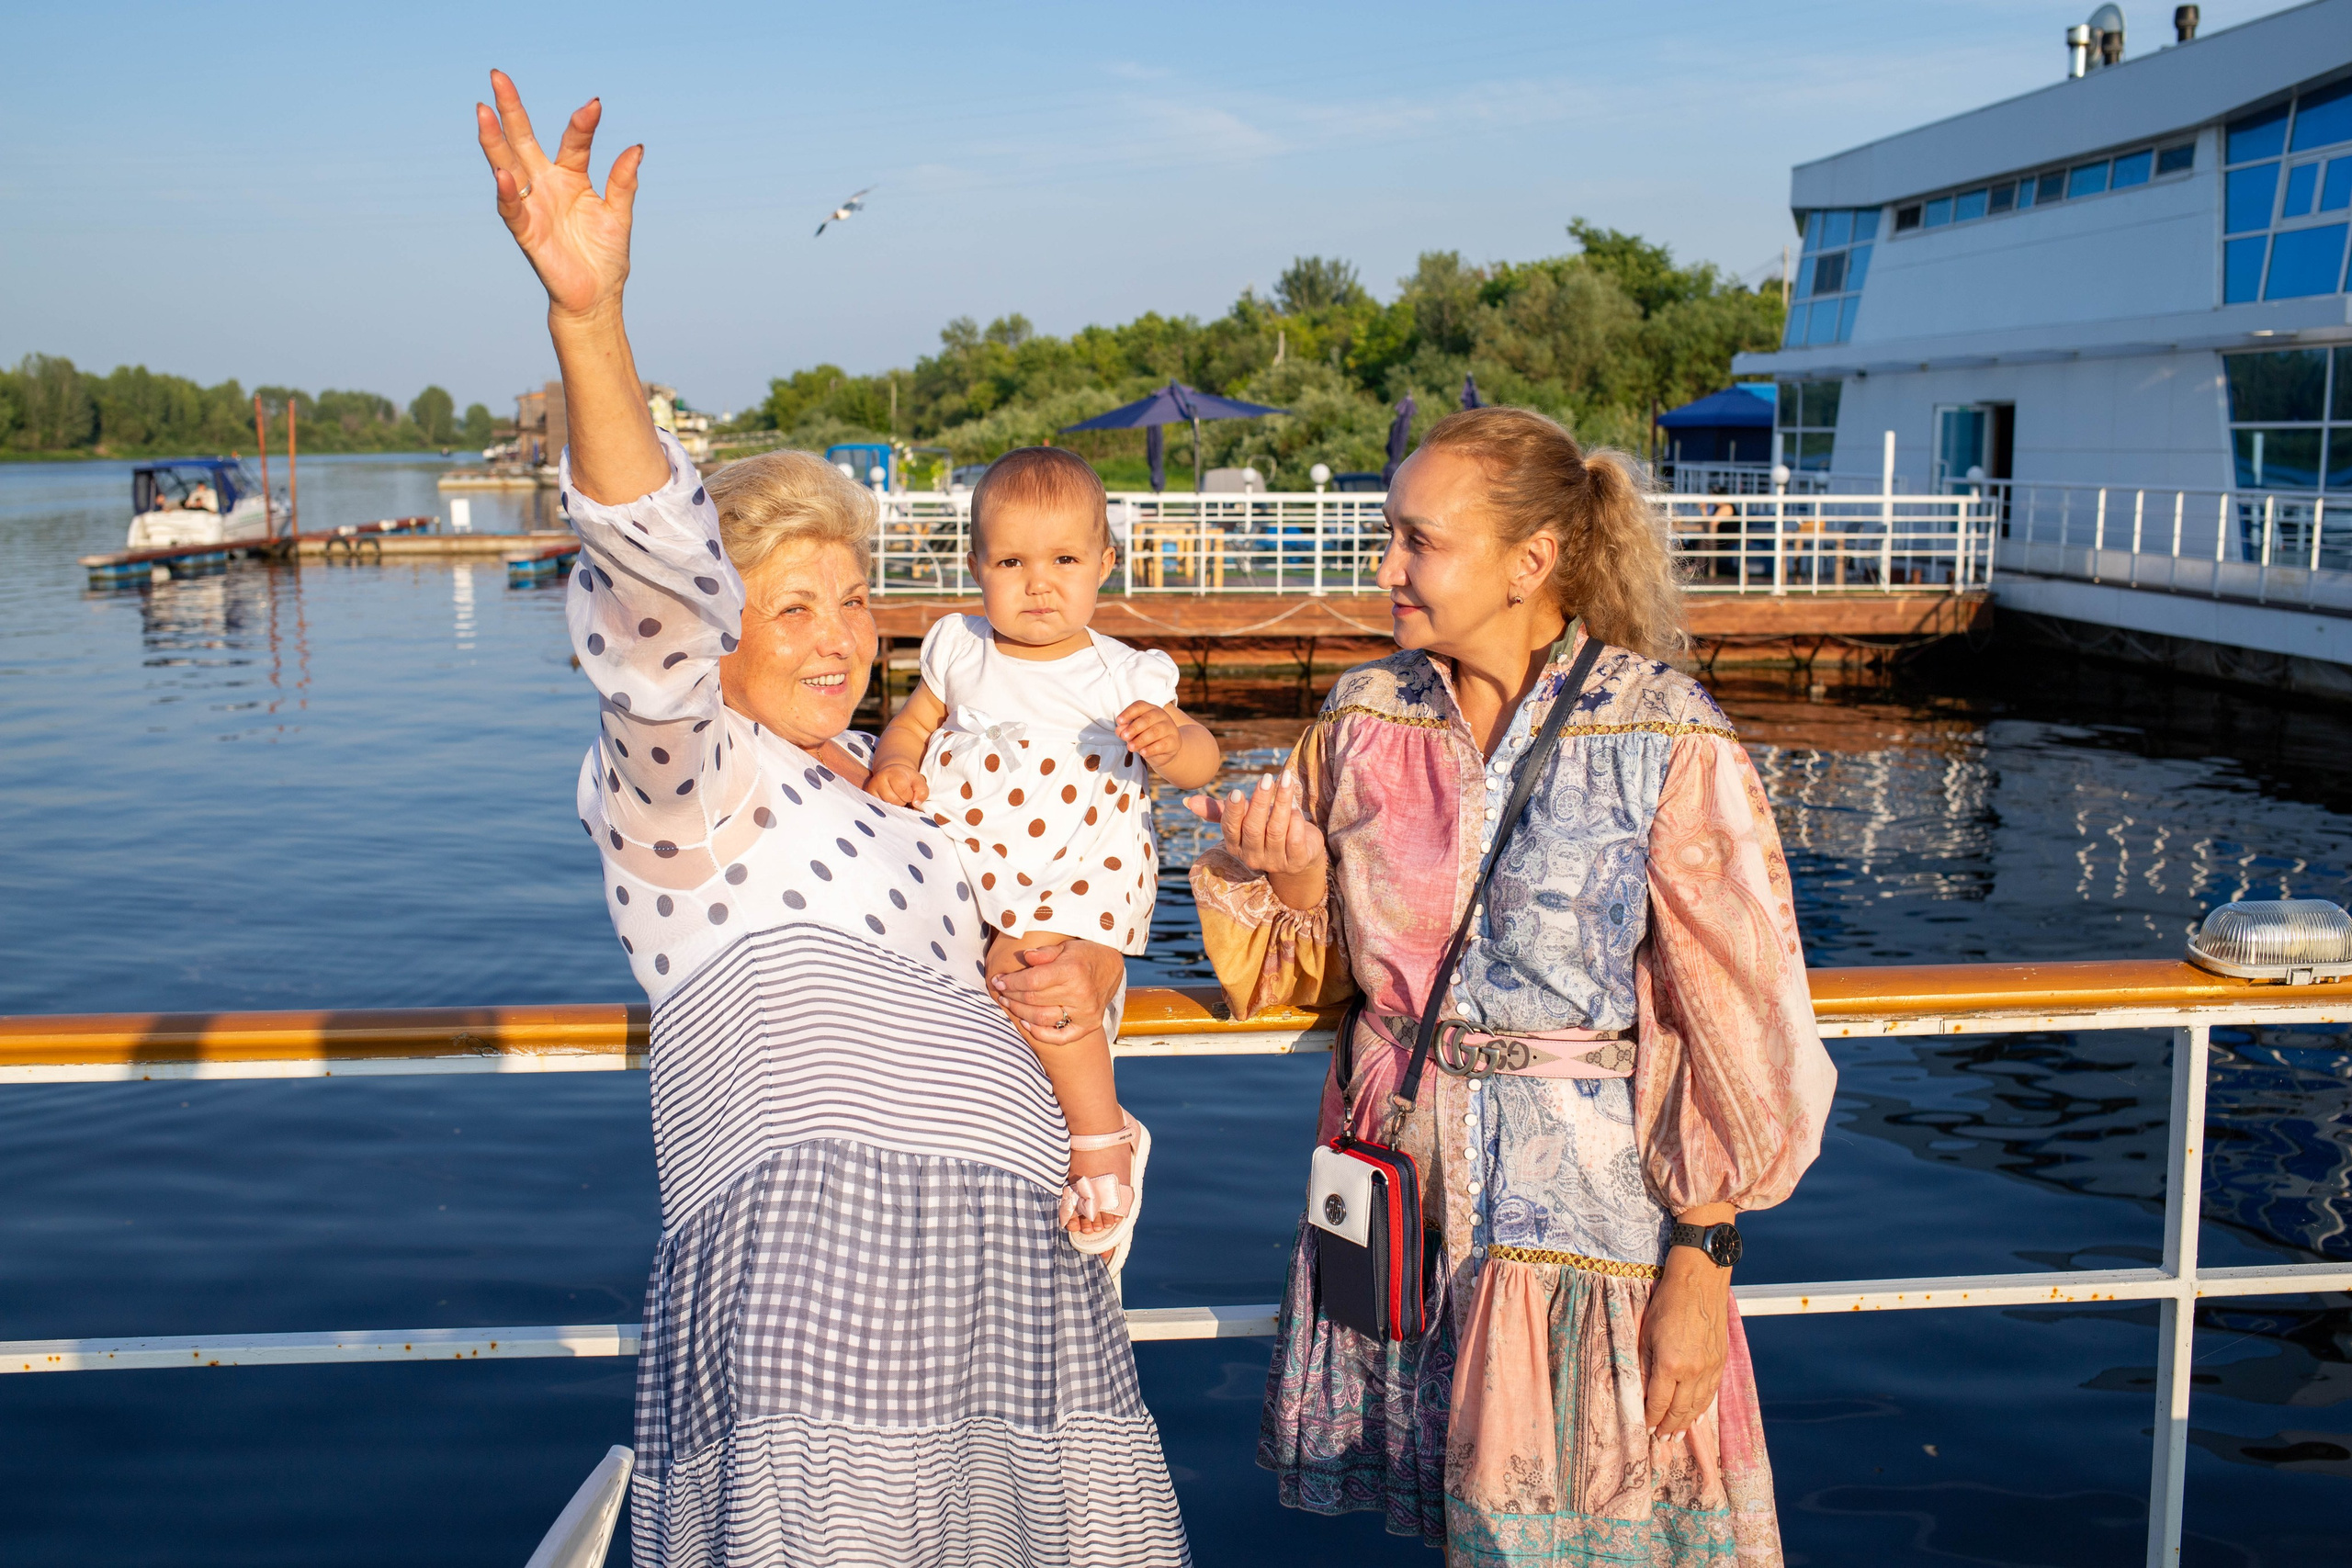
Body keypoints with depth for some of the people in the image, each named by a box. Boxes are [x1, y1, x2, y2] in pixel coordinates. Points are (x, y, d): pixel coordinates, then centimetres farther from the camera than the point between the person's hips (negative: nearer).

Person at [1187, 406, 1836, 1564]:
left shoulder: (1668, 743, -12)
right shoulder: (1365, 717, 1)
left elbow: (1733, 1018, -10)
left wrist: (1700, 1266, -12)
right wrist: (1294, 878, -11)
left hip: (1586, 1198, -4)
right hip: (1400, 1180, 4)